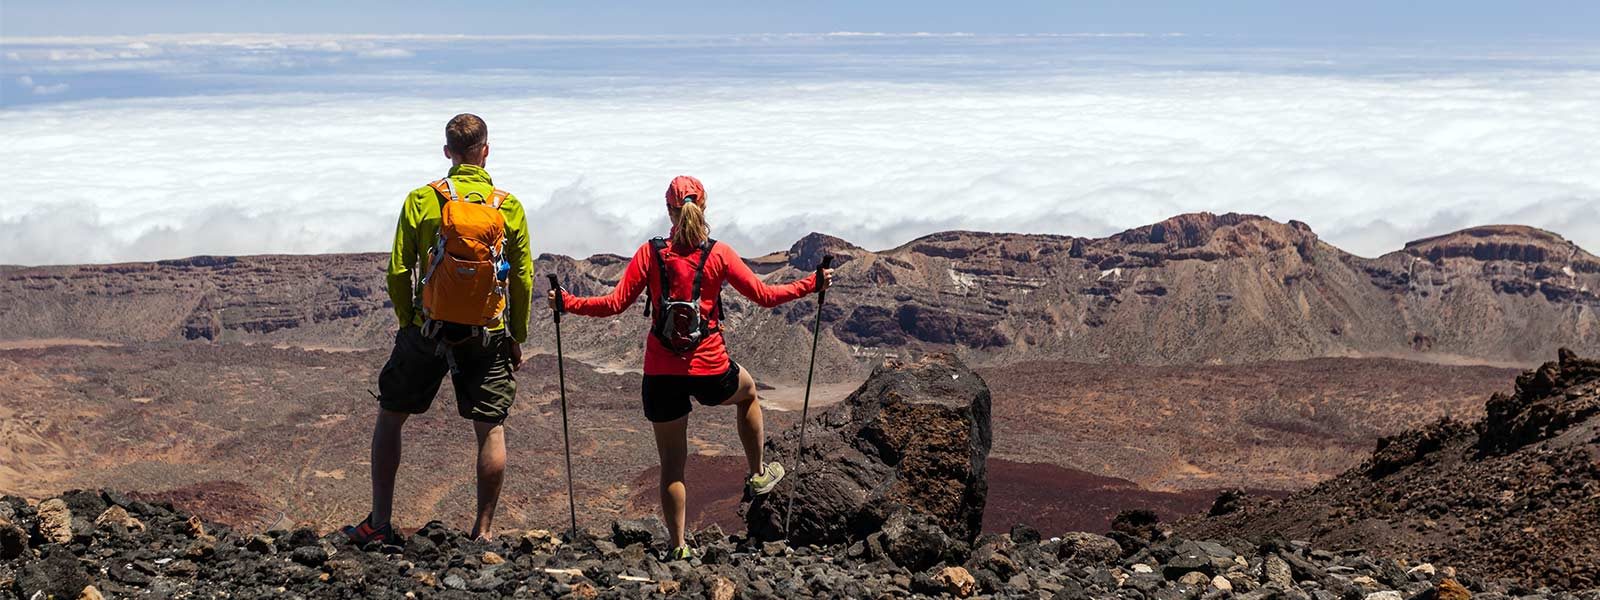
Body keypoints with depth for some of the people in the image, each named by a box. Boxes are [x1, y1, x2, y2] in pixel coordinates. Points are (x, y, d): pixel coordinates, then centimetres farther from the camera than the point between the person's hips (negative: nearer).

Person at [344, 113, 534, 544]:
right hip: (489, 336, 0)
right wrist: (517, 338, 11)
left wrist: (408, 324, 10)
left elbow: (399, 273, -4)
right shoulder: (509, 207, -2)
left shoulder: (421, 200, -5)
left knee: (390, 418, 14)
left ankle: (379, 523, 13)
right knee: (491, 429, 9)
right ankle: (483, 530, 10)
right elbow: (523, 279, 1)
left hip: (428, 329, 0)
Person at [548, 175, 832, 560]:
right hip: (711, 372, 0)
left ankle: (679, 549, 13)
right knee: (748, 391, 36)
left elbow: (614, 304, -7)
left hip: (661, 374, 1)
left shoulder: (650, 253, -4)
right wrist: (812, 285, 10)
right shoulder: (719, 255, -6)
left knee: (672, 465, 12)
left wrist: (567, 303, 5)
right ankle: (757, 474, 42)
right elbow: (765, 296, -3)